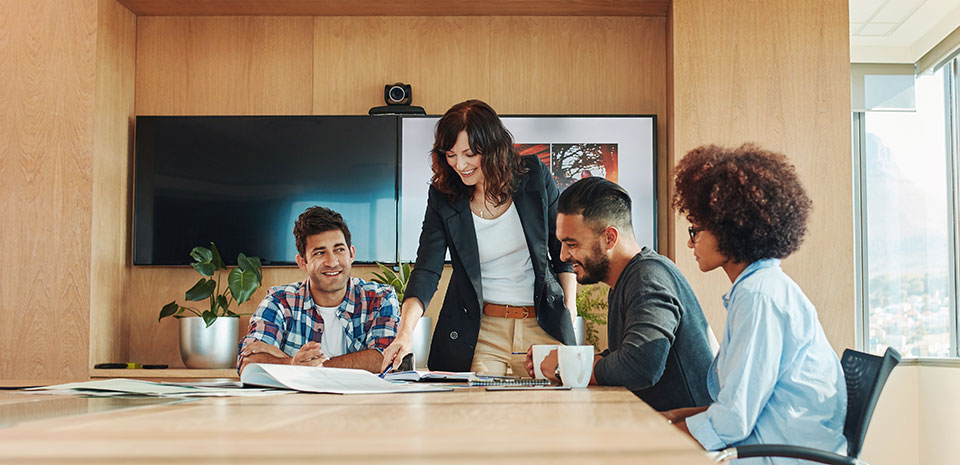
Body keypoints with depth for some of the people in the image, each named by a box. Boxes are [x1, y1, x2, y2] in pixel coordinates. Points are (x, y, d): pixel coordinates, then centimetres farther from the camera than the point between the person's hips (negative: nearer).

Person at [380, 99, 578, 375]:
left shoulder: (533, 175, -3)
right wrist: (406, 331, -25)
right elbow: (426, 269, -11)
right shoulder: (443, 197, -4)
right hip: (479, 329, 0)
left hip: (542, 326, 1)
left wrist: (569, 306, 3)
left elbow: (563, 247, 8)